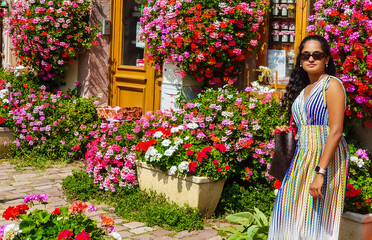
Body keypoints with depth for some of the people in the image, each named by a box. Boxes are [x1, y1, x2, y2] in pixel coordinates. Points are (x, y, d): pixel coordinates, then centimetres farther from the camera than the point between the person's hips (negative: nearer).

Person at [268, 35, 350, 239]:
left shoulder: (332, 84, -7)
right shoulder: (303, 89, 17)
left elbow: (335, 131, -17)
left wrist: (320, 172, -24)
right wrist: (288, 132, 6)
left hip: (326, 158, -7)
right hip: (302, 158, 7)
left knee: (315, 221, -5)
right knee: (295, 218, 6)